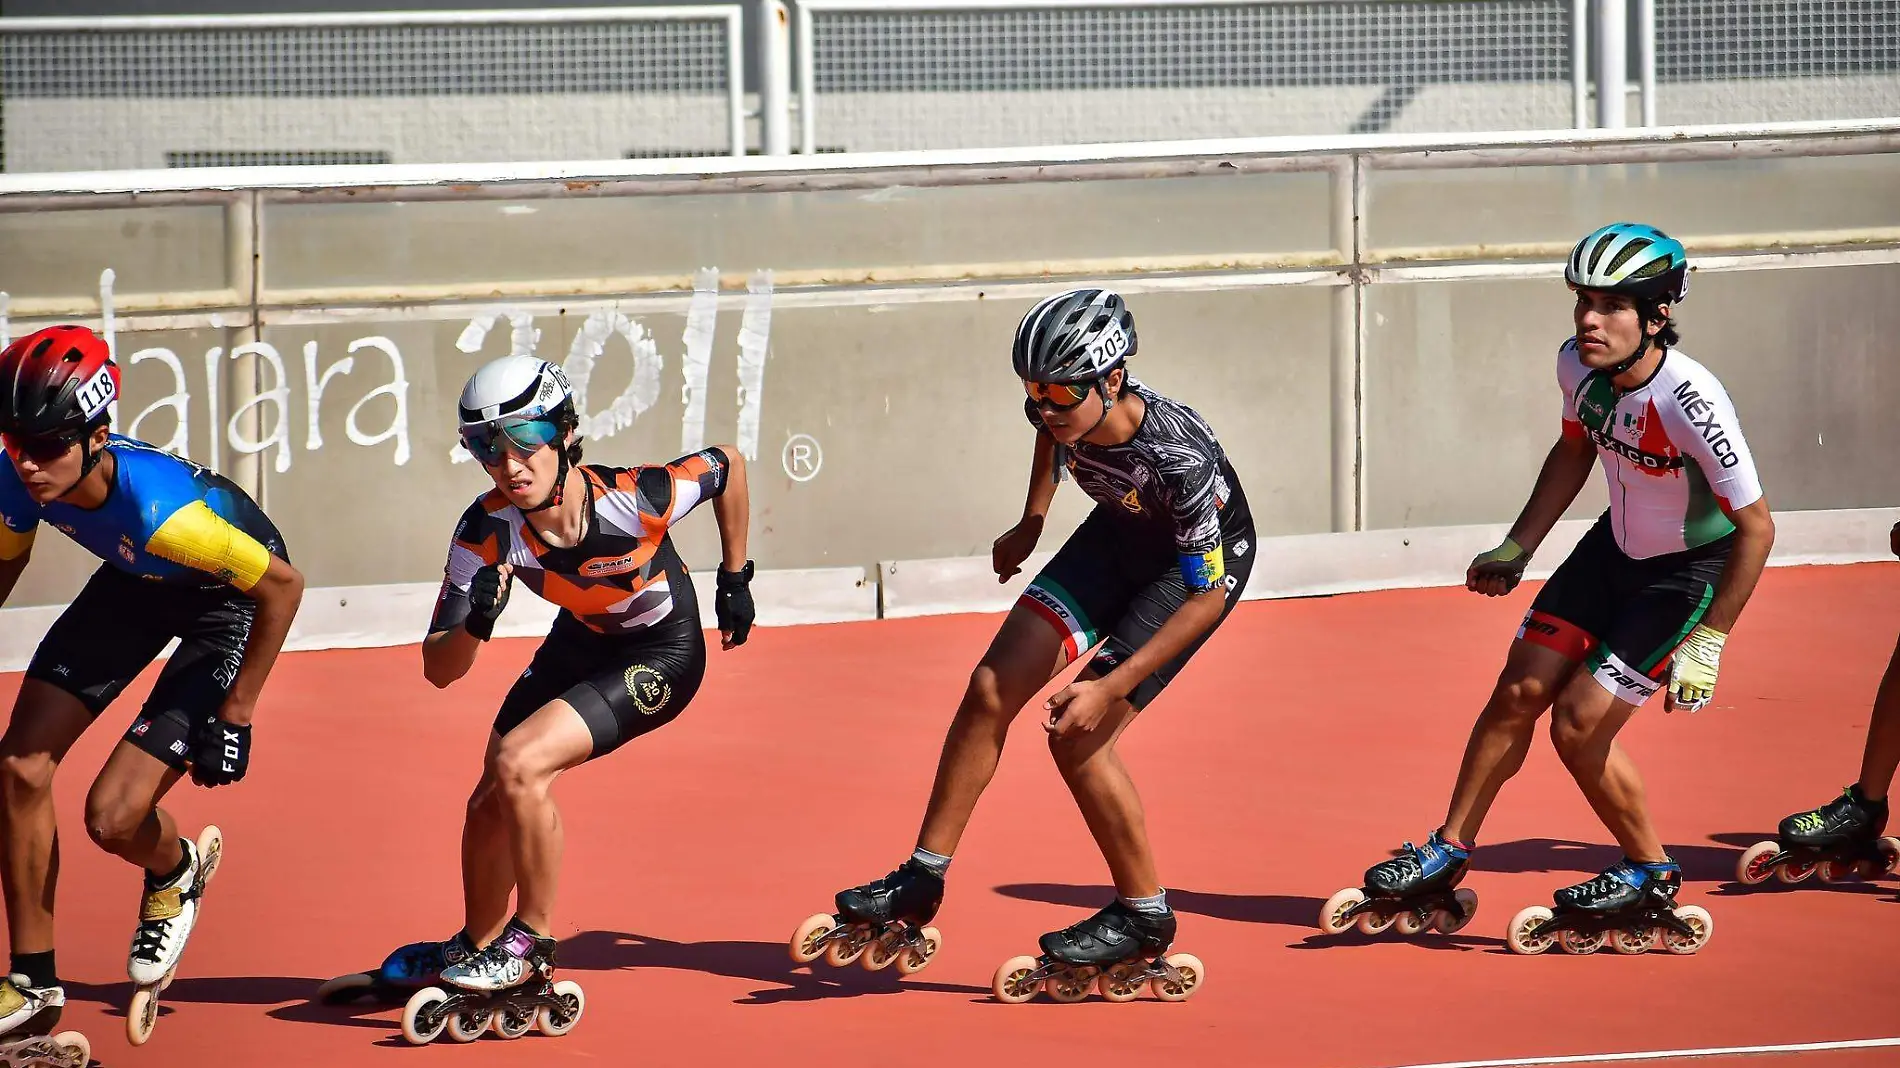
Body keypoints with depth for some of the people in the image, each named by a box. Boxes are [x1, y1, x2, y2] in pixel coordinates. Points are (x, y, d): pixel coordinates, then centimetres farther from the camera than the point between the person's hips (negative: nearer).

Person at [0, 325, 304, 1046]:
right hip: (136, 582, 6)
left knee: (113, 817, -13)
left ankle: (176, 874, 25)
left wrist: (234, 716, -22)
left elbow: (282, 586, -29)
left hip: (227, 600, -6)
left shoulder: (158, 506, -42)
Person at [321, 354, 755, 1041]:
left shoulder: (638, 498, -34)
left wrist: (735, 580, -1)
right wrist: (477, 622, -42)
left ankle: (533, 944, -6)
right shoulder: (487, 533, -24)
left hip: (662, 656, -5)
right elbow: (440, 670, -20)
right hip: (580, 643, 5)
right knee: (491, 805, 4)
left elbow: (729, 465, -12)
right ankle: (475, 950, 31)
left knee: (519, 765, -23)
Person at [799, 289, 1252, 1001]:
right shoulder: (1063, 408, -22)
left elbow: (1207, 595, -29)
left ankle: (1144, 919, 3)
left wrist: (1109, 687, -30)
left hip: (1200, 559, -7)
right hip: (1118, 533, 7)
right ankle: (921, 884, 6)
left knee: (1077, 734, -15)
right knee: (992, 689, -4)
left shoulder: (1179, 455, -39)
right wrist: (1030, 526, 14)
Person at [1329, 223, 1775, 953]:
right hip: (1616, 548, 7)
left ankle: (1651, 873, 15)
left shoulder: (1689, 401, -34)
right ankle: (1449, 853, 21)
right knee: (1519, 693, 5)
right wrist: (1517, 549, 14)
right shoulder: (1579, 366, -14)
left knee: (1579, 724, -8)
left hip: (1691, 572, -6)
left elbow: (1755, 526, -25)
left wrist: (1707, 643, -23)